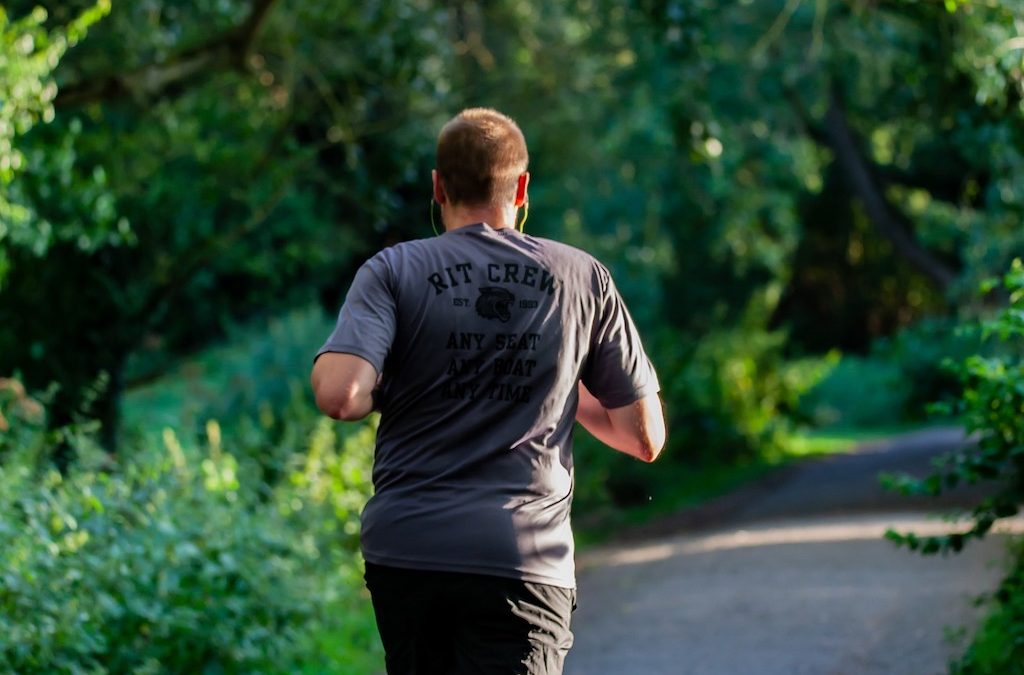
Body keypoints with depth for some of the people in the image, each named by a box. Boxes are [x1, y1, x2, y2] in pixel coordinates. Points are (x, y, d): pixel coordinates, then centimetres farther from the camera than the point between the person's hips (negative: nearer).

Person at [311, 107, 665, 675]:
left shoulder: (393, 271, 3)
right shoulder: (582, 278, 7)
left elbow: (338, 396, -13)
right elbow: (646, 438, 9)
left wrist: (395, 392, 9)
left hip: (403, 548, 2)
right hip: (522, 560, -1)